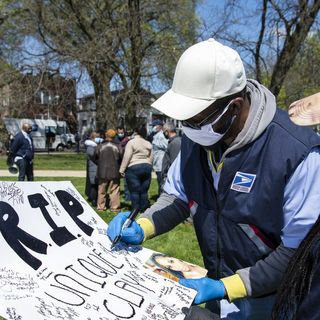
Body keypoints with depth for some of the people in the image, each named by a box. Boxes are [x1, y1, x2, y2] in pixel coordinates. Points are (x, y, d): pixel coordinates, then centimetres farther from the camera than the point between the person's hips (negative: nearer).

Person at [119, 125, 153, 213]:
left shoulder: (131, 142, -6)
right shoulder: (148, 144, 12)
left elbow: (126, 157, -11)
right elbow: (150, 158, 14)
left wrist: (122, 169, -7)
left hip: (133, 168, -5)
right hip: (147, 167, 6)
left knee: (134, 191, -1)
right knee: (144, 191, 9)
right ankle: (143, 210, 13)